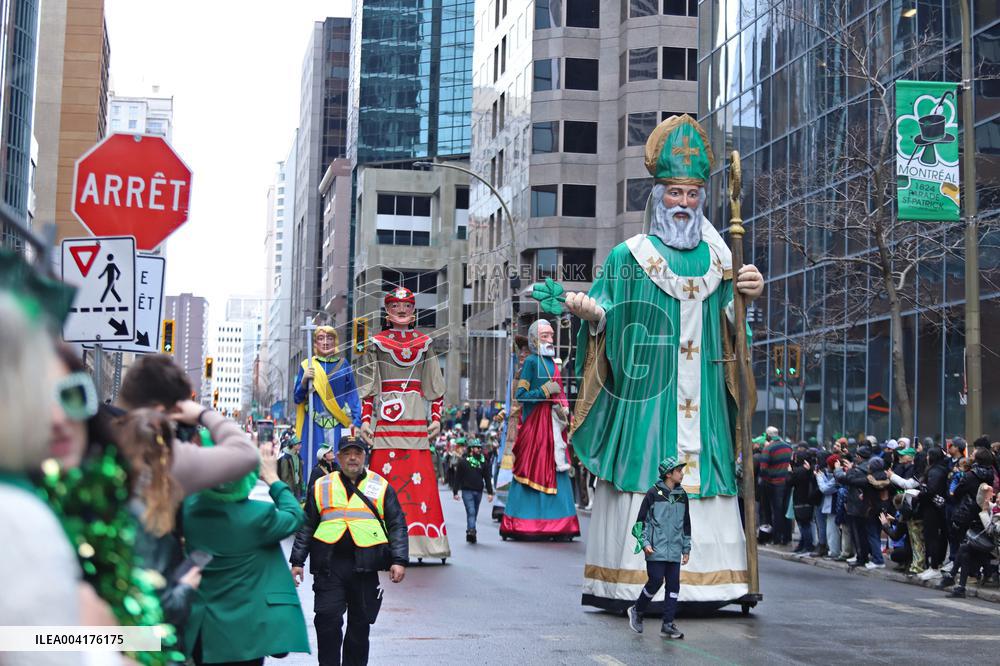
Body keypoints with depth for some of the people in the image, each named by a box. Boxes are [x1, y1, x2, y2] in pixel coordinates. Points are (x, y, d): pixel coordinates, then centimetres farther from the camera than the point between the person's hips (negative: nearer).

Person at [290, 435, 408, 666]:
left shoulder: (381, 487, 9)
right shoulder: (322, 486, 11)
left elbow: (397, 525, 6)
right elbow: (306, 526, 13)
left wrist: (399, 560, -5)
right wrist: (297, 561, 7)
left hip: (365, 566, 0)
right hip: (329, 565, 0)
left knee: (360, 623, 7)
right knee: (327, 620, -8)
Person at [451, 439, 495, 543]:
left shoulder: (483, 462, 9)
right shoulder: (463, 461, -1)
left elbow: (488, 478, 10)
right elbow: (457, 478, 1)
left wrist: (490, 492, 2)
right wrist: (455, 492, -4)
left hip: (478, 492, 4)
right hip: (467, 491, -4)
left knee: (474, 513, 10)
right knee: (471, 512, -18)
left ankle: (470, 534, 19)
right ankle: (471, 530, -28)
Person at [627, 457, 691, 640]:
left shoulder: (682, 495, 12)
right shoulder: (654, 493, -4)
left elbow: (686, 524, 19)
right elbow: (641, 520, -1)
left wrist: (686, 549, 16)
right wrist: (644, 542, -9)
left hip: (675, 551, 5)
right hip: (656, 550, -5)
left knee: (673, 585, 1)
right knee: (655, 581, -9)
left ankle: (668, 625, 6)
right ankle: (637, 610, 15)